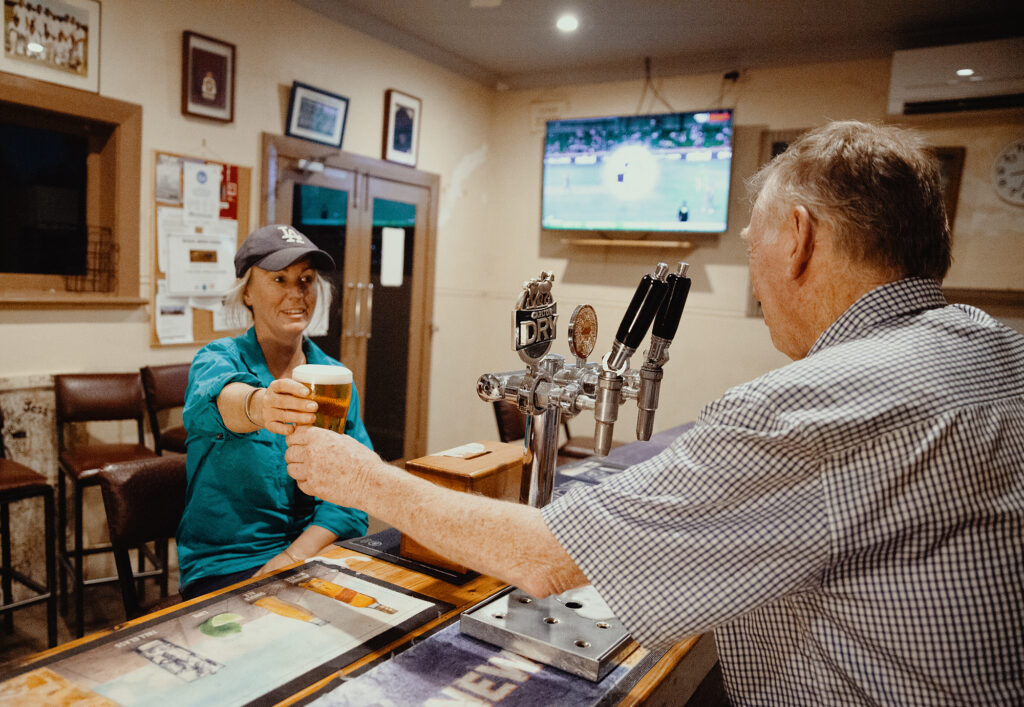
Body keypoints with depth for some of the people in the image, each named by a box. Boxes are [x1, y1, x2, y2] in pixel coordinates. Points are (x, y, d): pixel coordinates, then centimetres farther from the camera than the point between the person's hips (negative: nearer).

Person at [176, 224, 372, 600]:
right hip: (226, 566, -3)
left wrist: (293, 557, -16)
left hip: (316, 553, 4)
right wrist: (258, 406, -52)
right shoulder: (217, 358, -3)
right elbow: (215, 400, -29)